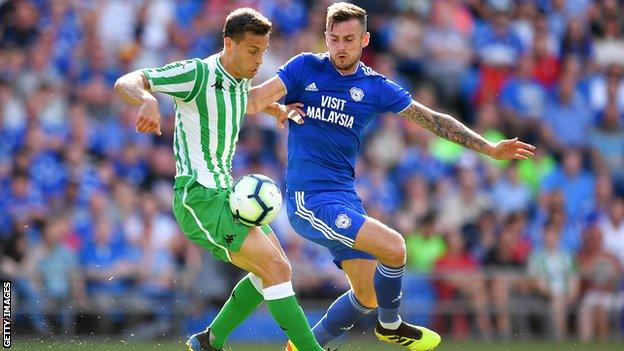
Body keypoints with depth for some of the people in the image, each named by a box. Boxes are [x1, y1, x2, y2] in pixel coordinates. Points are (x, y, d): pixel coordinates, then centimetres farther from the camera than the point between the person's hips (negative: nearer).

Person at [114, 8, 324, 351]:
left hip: (224, 194, 10)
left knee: (273, 268, 15)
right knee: (277, 268, -17)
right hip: (197, 198, -10)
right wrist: (148, 100, -44)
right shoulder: (197, 73, -16)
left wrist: (278, 109, 14)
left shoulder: (239, 78, 9)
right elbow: (125, 82, -21)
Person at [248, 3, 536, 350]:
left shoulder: (375, 87, 7)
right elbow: (253, 99, -7)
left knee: (368, 297, 8)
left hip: (346, 197, 6)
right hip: (309, 199, -6)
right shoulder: (306, 68, -2)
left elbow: (433, 120, 11)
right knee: (393, 246, -22)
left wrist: (490, 148, 10)